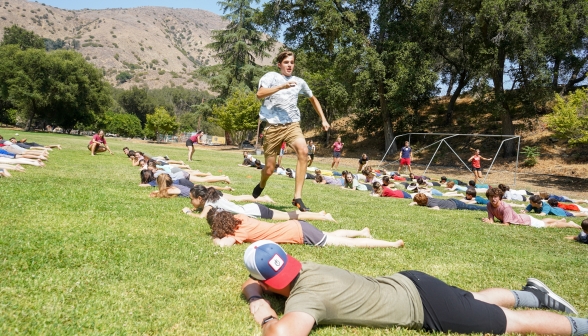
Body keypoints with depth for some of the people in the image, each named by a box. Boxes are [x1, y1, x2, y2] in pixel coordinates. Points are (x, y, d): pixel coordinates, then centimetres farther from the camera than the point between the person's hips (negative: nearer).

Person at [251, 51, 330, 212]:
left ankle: (297, 197, -27)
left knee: (303, 151, -30)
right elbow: (260, 94, -17)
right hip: (273, 127, -2)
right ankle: (261, 186, 43)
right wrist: (282, 86, -26)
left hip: (292, 125, 2)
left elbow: (313, 99, 28)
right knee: (269, 169, 4)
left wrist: (323, 119, 22)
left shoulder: (299, 82, 12)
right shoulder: (271, 76, 1)